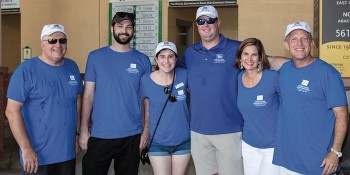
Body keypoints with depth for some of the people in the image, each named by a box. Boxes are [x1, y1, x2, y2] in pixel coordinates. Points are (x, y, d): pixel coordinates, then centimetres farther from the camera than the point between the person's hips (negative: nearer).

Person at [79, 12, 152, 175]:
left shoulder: (142, 60, 2)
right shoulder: (95, 57, 1)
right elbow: (88, 95, 1)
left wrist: (147, 130, -1)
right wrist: (84, 130, -4)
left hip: (132, 136, 1)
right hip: (99, 135, -1)